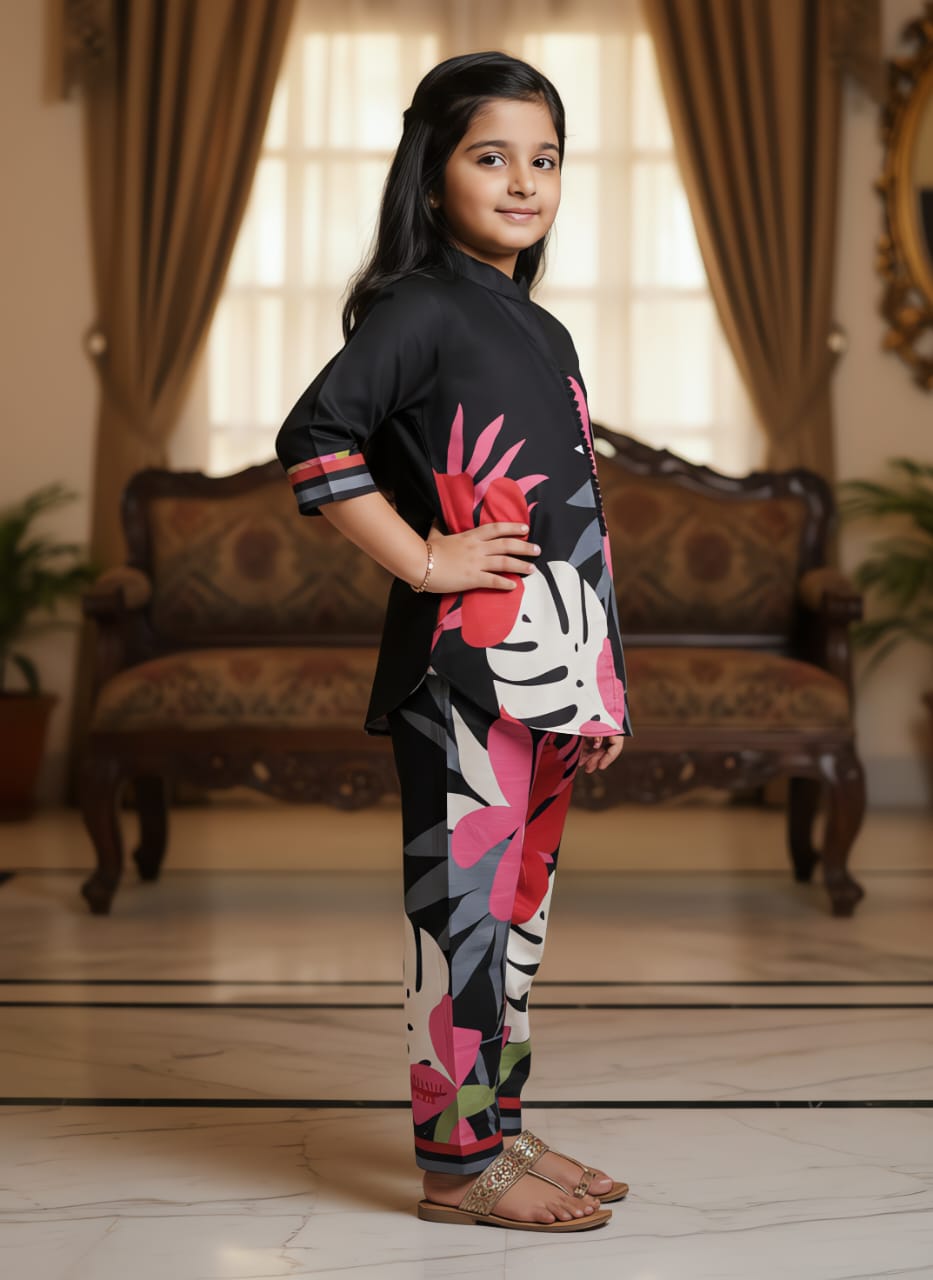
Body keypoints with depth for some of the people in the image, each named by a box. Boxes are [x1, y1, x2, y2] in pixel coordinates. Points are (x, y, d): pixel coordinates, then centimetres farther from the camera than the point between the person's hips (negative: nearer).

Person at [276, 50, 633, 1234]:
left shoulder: (545, 334, 18)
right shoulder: (421, 309, -7)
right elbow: (313, 438, -19)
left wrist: (603, 676, 16)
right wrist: (420, 560, -17)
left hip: (552, 668, 8)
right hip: (463, 663, -8)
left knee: (520, 901, 14)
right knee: (464, 903, -2)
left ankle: (498, 1126, 26)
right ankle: (458, 1160, 8)